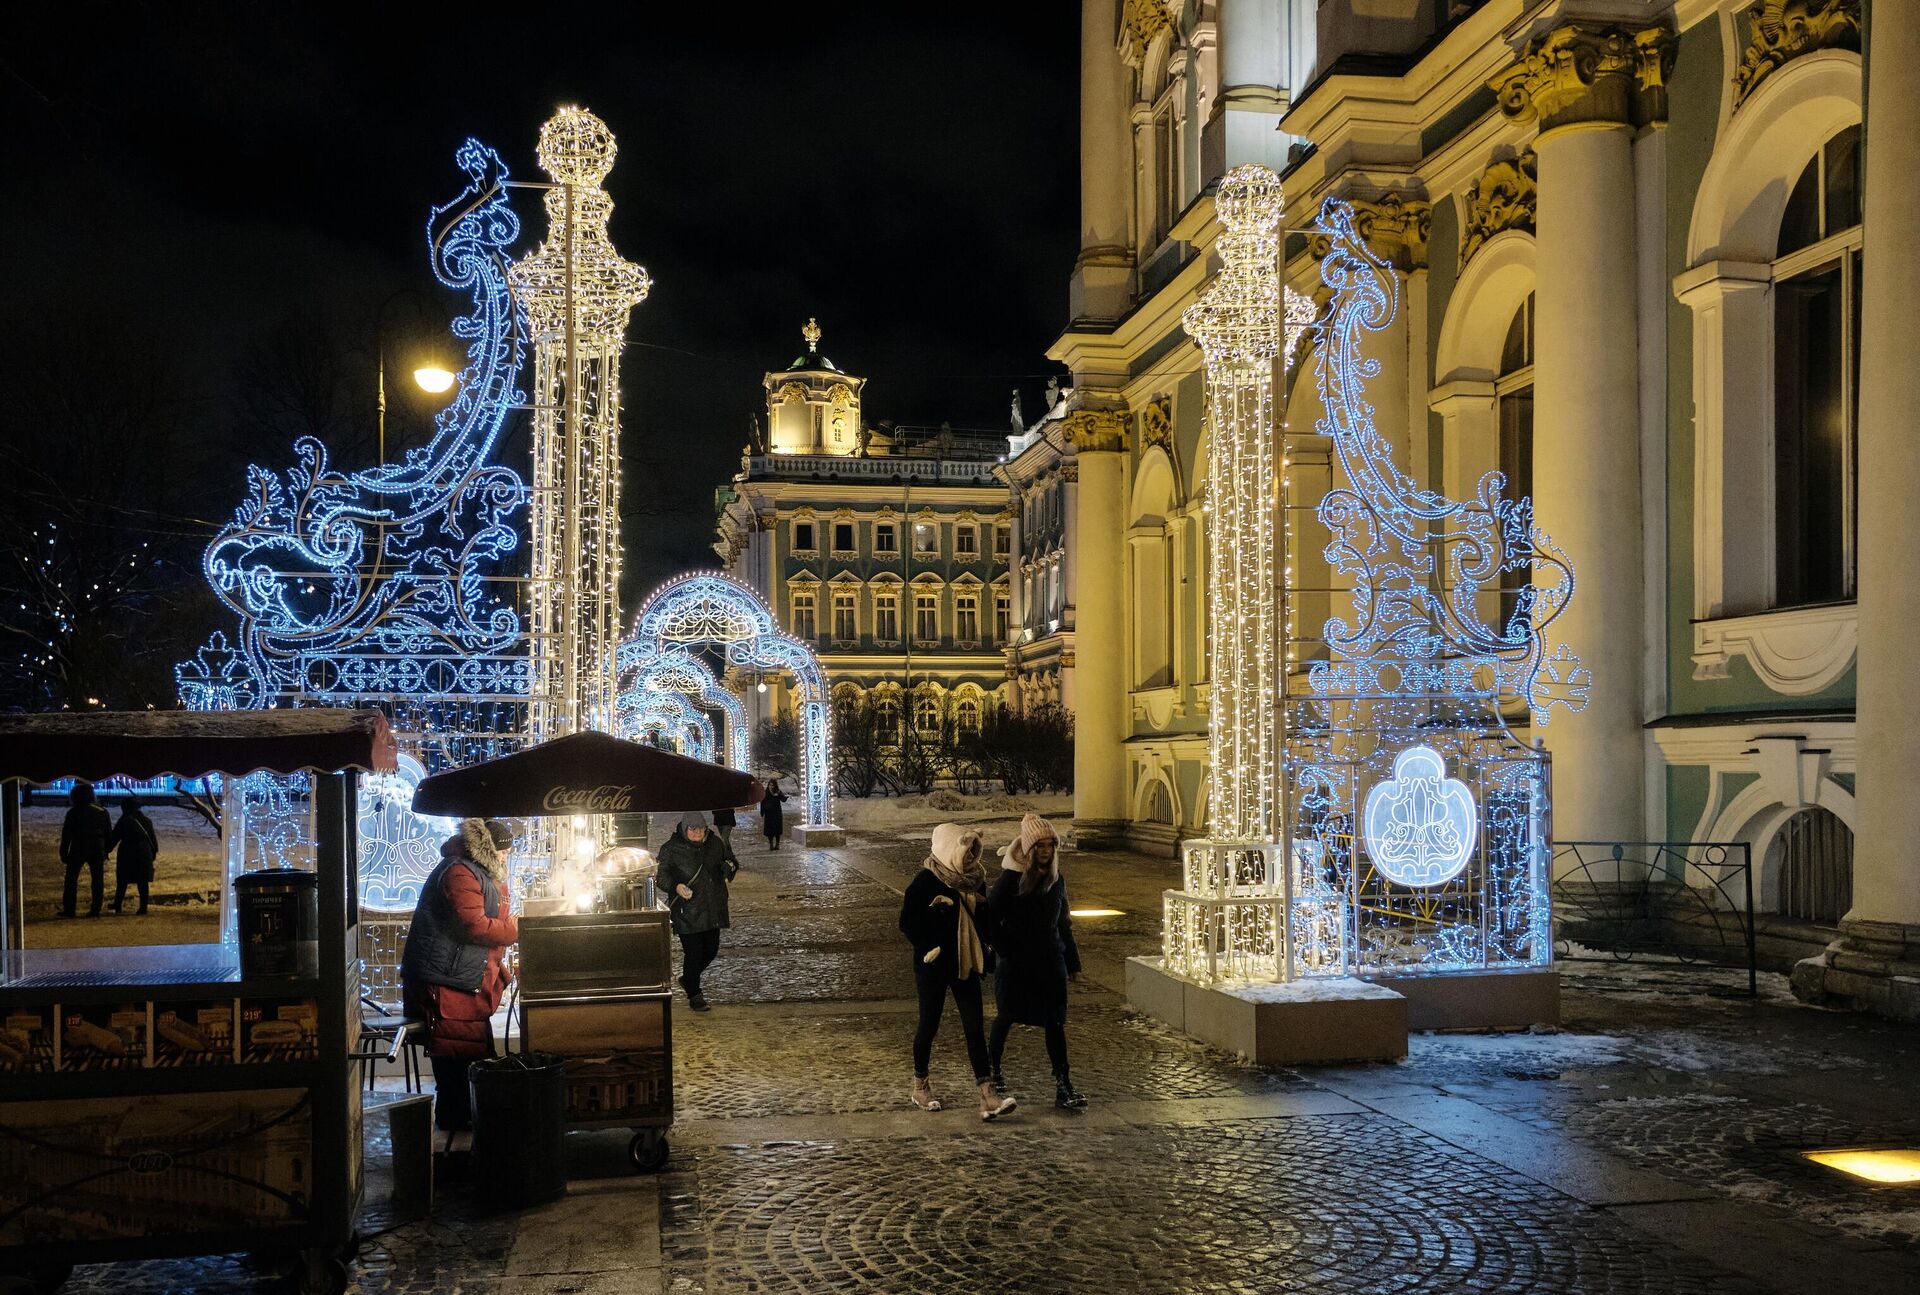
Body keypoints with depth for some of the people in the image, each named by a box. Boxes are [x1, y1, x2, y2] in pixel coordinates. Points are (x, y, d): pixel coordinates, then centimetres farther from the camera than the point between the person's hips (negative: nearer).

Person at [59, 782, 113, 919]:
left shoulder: (73, 813, -4)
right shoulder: (102, 812, 6)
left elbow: (66, 835, -4)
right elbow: (109, 834, 9)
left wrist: (63, 853, 1)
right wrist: (105, 851, 14)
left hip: (78, 851, -3)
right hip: (97, 851, 3)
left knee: (71, 880, 6)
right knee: (97, 881, 6)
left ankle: (69, 909, 3)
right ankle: (95, 909, 2)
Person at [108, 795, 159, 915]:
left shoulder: (124, 821, -6)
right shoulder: (147, 821, 8)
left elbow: (114, 838, -5)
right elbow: (153, 839, 11)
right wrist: (153, 853, 17)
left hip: (127, 855, -3)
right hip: (144, 854, 3)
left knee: (122, 882, 9)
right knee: (143, 882, 3)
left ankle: (117, 906, 14)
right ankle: (143, 908, 0)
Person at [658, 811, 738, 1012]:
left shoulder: (715, 843, 6)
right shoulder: (671, 849, -8)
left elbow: (731, 861, 18)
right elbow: (661, 876, -8)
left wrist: (730, 866, -6)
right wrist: (676, 886, -27)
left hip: (712, 910, 5)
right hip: (686, 912, -5)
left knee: (711, 950, 13)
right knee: (693, 953, -4)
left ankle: (688, 979, 38)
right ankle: (694, 995, 12)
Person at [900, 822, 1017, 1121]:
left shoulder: (974, 880, 5)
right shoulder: (925, 882, -13)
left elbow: (983, 919, 15)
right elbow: (907, 923, -12)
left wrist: (982, 952, 3)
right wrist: (930, 950, -14)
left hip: (966, 965, 5)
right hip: (934, 967, -5)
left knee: (975, 1028, -1)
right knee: (929, 1026, 8)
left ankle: (988, 1097, -6)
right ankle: (920, 1085, 28)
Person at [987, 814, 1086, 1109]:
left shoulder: (1056, 880, 4)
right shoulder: (1010, 879, -12)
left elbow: (1063, 923, 12)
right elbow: (991, 918, -8)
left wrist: (1072, 960, 12)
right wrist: (1005, 950, -11)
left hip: (1050, 963, 4)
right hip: (1016, 965, -3)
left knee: (1055, 1022, -2)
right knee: (1007, 1017, 13)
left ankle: (1063, 1087, -3)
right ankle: (992, 1068, 35)